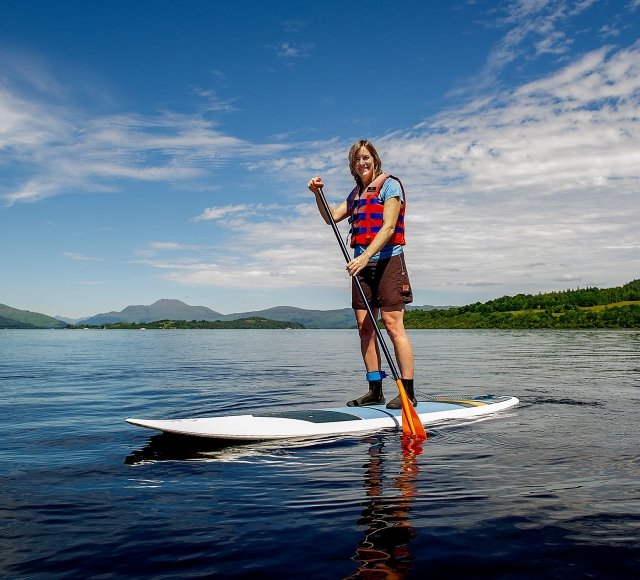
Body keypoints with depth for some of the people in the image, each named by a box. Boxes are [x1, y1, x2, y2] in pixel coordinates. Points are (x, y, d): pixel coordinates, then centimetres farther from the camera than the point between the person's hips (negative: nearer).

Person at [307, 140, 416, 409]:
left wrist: (365, 256, -23)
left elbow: (388, 227, -13)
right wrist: (318, 194, 1)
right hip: (362, 264, 7)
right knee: (365, 327, 3)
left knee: (393, 326, -11)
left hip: (387, 261, -7)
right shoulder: (356, 193, 19)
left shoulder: (389, 185, -2)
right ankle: (375, 390, 9)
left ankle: (408, 392, -6)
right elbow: (332, 217, 17)